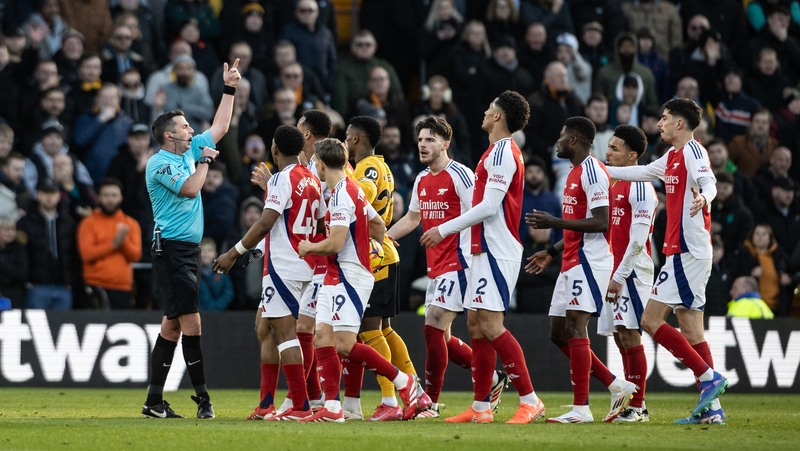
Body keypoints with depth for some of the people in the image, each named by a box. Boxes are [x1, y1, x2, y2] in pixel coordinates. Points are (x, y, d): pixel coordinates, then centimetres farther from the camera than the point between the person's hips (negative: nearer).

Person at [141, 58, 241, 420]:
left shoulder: (190, 151, 15)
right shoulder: (159, 162, -9)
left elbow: (220, 127, 24)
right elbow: (189, 188, -20)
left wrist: (229, 88, 20)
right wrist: (205, 161, -6)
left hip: (188, 248, 9)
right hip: (172, 249, -9)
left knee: (173, 323, 8)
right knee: (190, 321, -13)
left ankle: (155, 401, 9)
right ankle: (203, 398, -14)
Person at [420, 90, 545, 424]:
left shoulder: (502, 152, -13)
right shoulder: (501, 152, 19)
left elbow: (489, 206, -19)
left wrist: (445, 229, -15)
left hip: (496, 252, -11)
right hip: (486, 250, 11)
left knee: (490, 325, -14)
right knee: (475, 324, 8)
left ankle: (530, 400, -13)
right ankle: (480, 408, 10)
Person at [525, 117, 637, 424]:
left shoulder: (592, 171, -13)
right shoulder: (575, 172, 20)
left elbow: (600, 223, -20)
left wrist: (555, 222, -21)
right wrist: (551, 253, 25)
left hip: (588, 260, -11)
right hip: (573, 261, 11)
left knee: (574, 329, -13)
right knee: (559, 333, 9)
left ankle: (581, 409, -14)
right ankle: (616, 387, 14)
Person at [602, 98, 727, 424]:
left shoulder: (692, 150, -9)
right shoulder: (673, 157, 19)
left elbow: (709, 181, -26)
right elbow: (641, 172, 35)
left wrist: (702, 197, -48)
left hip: (687, 252, -10)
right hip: (686, 252, 10)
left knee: (651, 320, -11)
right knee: (690, 329, 6)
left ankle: (709, 377, -13)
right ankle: (711, 407, 3)